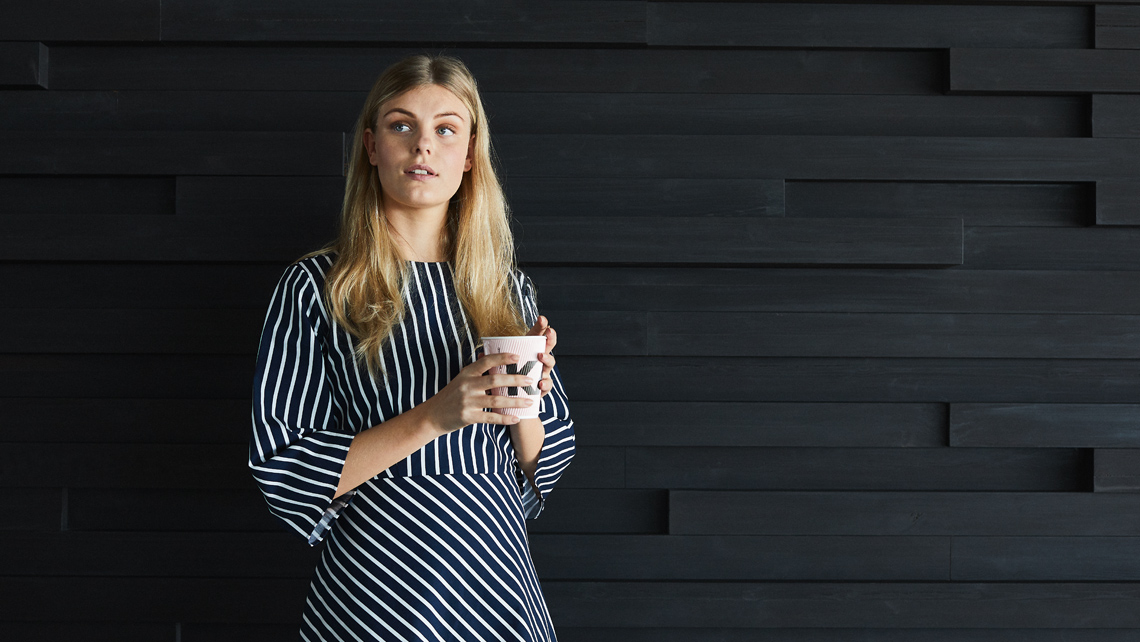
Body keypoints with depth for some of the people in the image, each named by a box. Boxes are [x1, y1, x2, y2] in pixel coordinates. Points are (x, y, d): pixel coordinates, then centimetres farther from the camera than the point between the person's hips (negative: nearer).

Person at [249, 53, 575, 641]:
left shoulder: (510, 290, 6)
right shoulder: (315, 288, -5)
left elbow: (542, 473, 9)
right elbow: (282, 470, -11)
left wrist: (523, 402, -11)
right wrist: (432, 417, -20)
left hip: (500, 591, 3)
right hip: (375, 593, -3)